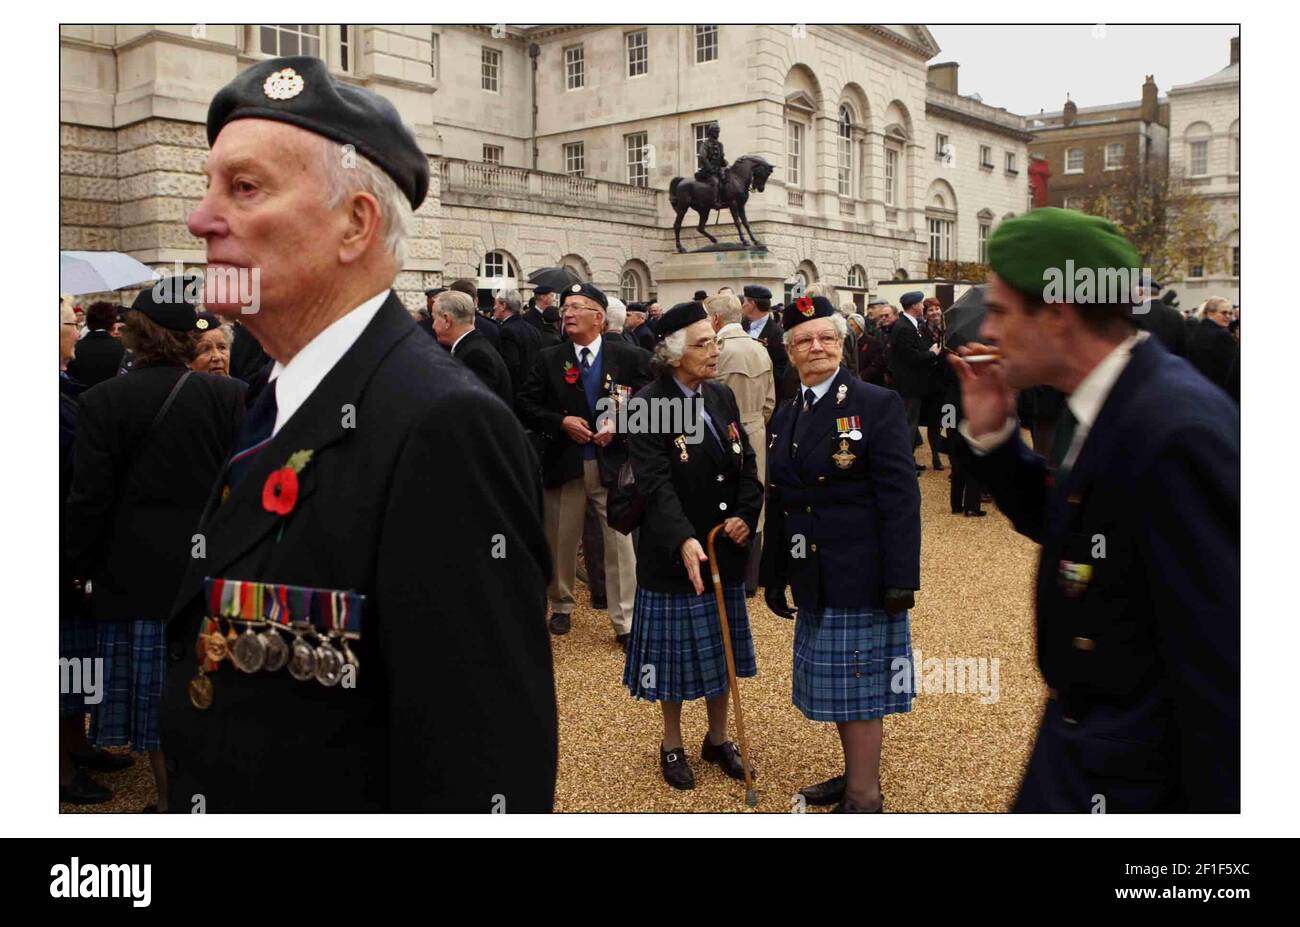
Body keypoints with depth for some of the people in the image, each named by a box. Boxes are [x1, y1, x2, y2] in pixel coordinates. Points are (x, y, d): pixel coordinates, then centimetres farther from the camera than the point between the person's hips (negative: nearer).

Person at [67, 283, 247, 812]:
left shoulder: (101, 402, -7)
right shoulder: (229, 396, -5)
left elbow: (89, 501, -6)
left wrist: (81, 568, 7)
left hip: (135, 574, -1)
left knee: (153, 692, 10)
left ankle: (170, 797, 22)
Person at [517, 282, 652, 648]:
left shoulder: (629, 357, -1)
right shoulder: (549, 359, 3)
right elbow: (525, 405, 1)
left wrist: (619, 425, -13)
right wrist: (561, 422, -12)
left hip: (613, 463, -2)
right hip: (564, 463, 2)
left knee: (621, 543, -1)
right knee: (560, 541, 13)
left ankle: (625, 622, 8)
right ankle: (561, 606, 34)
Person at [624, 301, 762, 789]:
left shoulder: (722, 396, 4)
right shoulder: (647, 406, -15)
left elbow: (747, 463, 7)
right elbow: (656, 484, -24)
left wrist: (746, 516, -10)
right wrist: (684, 540, -37)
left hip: (724, 548, 6)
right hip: (674, 552, -5)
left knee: (721, 647, 16)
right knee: (676, 651, 8)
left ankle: (718, 738, 35)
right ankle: (673, 745, 29)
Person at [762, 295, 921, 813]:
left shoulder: (877, 404, -9)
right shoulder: (785, 416, 11)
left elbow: (900, 497, -14)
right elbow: (778, 503, 15)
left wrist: (901, 577, -18)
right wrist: (774, 575, 15)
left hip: (861, 576, -7)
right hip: (815, 579, 7)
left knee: (858, 685, 2)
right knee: (835, 680, 17)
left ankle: (864, 798, 16)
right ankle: (857, 775, 34)